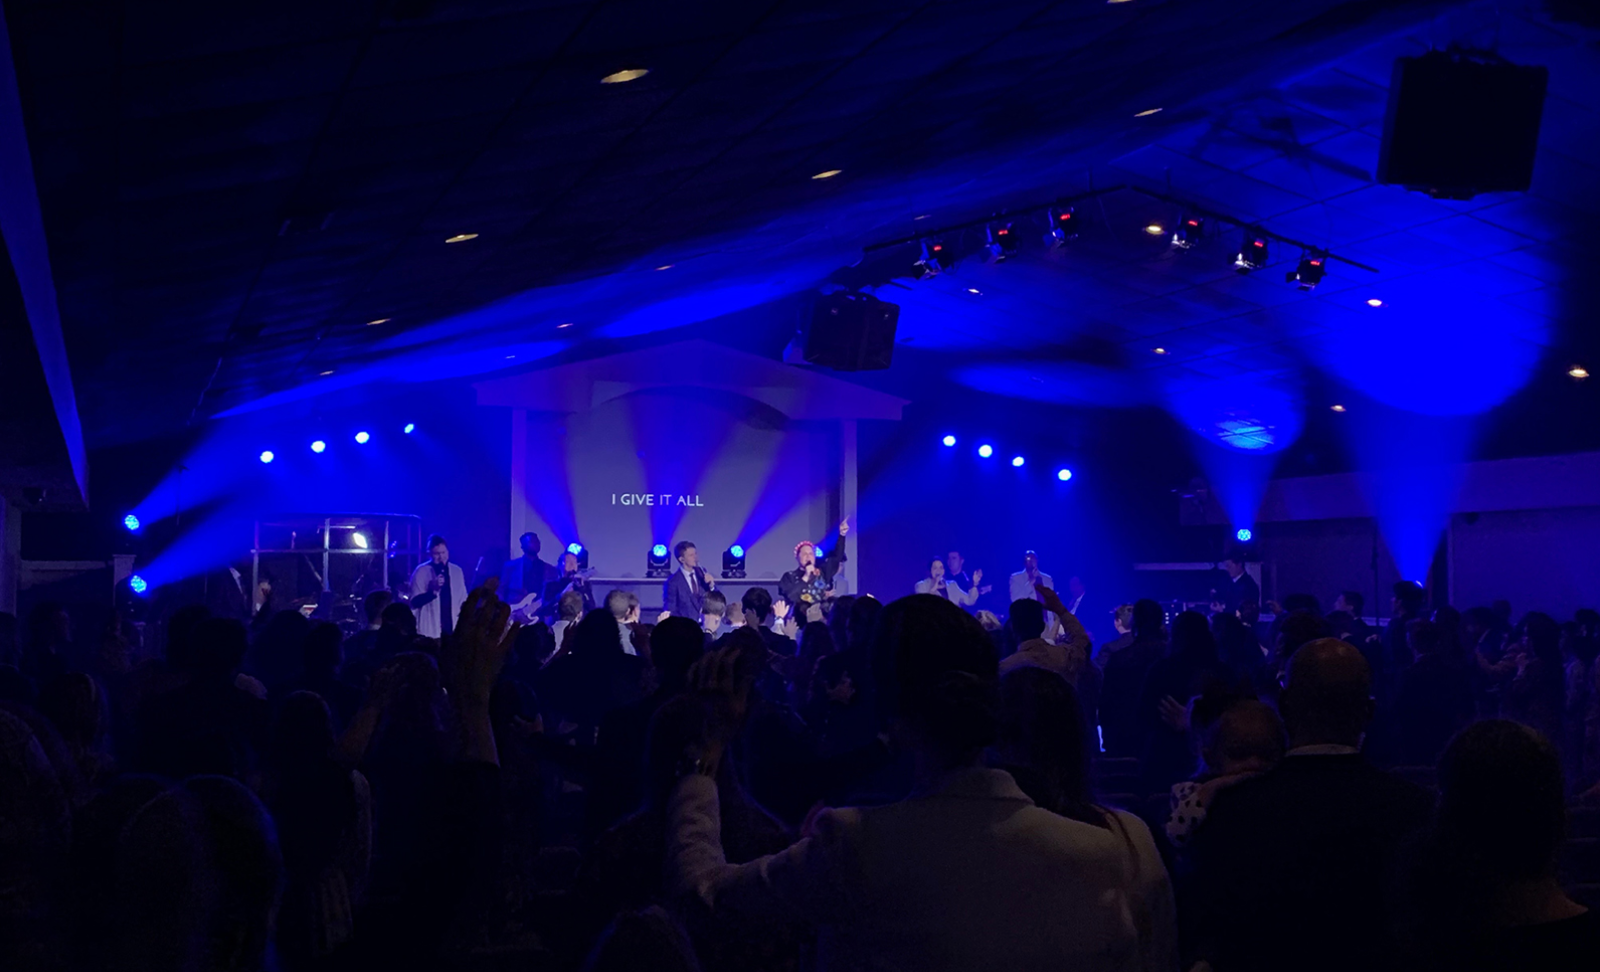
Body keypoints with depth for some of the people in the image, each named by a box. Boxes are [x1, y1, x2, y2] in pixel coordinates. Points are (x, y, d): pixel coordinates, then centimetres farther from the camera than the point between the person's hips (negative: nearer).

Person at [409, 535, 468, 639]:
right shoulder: (421, 572, -4)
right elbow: (415, 602, -9)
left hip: (454, 631, 4)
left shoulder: (457, 571, 9)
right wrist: (433, 591, -22)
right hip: (430, 632, -4)